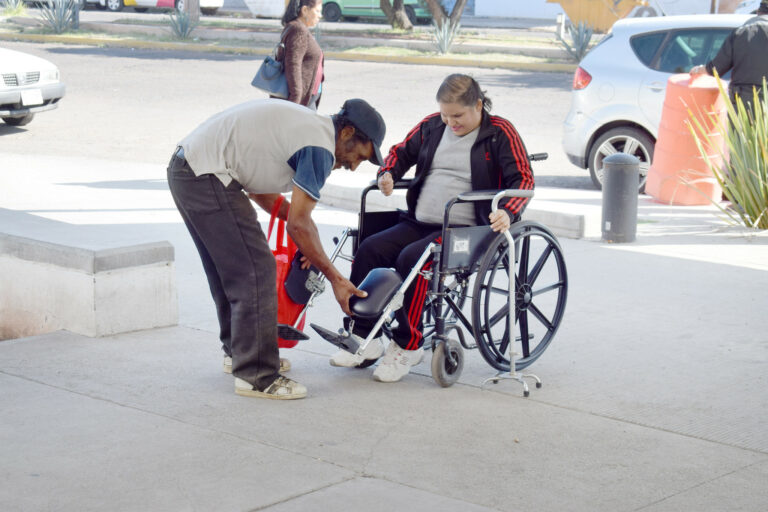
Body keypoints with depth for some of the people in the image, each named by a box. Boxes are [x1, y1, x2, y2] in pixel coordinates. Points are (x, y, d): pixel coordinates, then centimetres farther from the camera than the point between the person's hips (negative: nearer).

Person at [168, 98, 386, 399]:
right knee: (256, 272, -8)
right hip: (207, 174, -11)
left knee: (229, 270, 22)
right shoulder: (320, 147, -12)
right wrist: (335, 278, -8)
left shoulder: (304, 126, 18)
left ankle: (238, 352, 37)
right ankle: (256, 377, -3)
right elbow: (298, 224, -13)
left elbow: (260, 190, 22)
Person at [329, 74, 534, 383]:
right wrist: (388, 174, 5)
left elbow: (523, 179, -5)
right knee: (369, 250, -15)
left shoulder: (500, 133, -2)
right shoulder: (432, 126, 13)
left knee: (411, 258, -30)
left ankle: (407, 346, -19)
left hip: (465, 230, -6)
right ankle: (364, 337, -10)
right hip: (419, 223, 6)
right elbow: (402, 152, 27)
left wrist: (507, 213, -23)